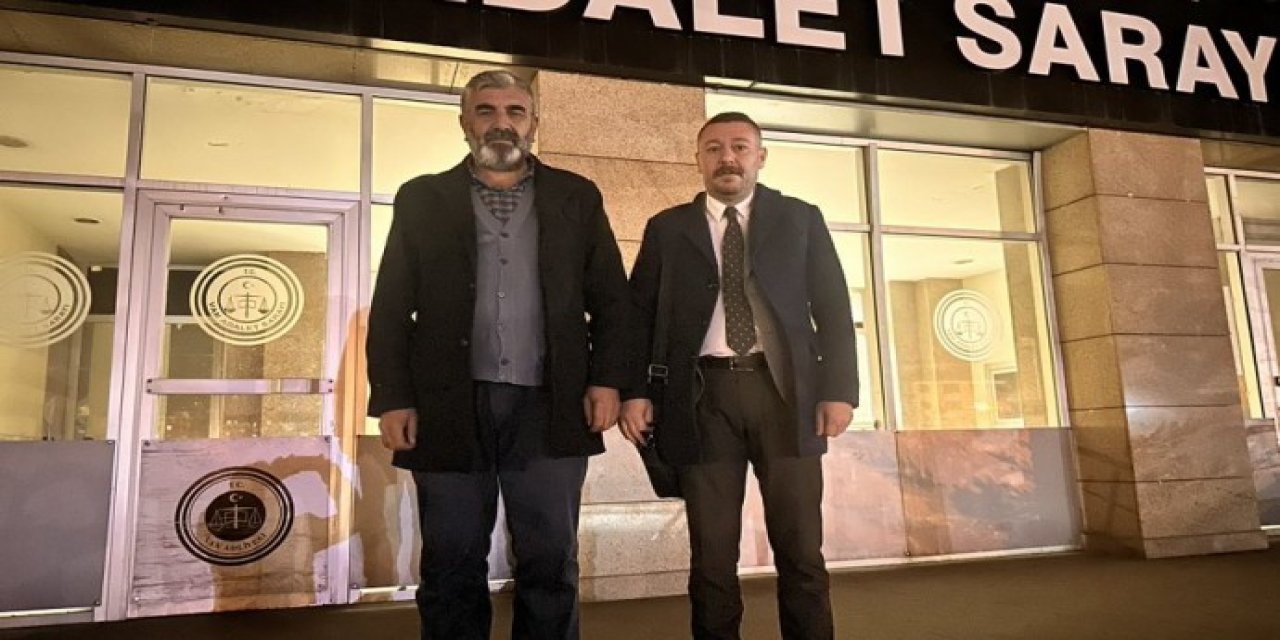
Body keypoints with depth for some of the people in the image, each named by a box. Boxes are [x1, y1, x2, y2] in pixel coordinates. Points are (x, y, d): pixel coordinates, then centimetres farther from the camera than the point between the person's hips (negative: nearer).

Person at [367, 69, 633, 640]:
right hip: (450, 408, 0)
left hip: (549, 408, 0)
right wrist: (392, 399, -3)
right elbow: (391, 309, 6)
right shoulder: (422, 199, 10)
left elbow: (612, 298, 8)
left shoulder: (577, 197, 11)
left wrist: (607, 379, -3)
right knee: (452, 566, 9)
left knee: (551, 565, 7)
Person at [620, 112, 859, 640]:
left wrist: (839, 389, -4)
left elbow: (833, 308, 7)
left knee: (800, 549, 5)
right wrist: (634, 390, -5)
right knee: (712, 552, 6)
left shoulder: (801, 219, 11)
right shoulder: (667, 229, 12)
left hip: (785, 390, 0)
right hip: (702, 396, 0)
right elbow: (640, 313, 7)